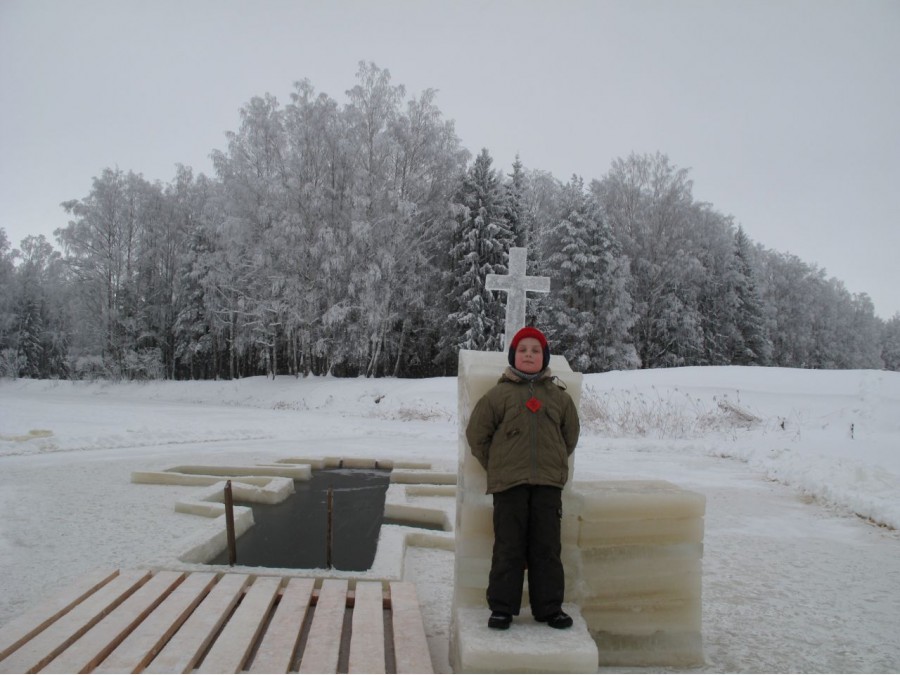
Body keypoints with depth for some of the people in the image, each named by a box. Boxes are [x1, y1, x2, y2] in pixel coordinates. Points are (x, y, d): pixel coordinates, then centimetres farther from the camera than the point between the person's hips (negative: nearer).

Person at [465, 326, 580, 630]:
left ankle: (549, 607, 19)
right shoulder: (499, 394, 2)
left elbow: (570, 435, 20)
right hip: (509, 484, -2)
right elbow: (476, 434, 6)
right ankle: (502, 607, 13)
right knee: (508, 548, 2)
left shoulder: (558, 396, 9)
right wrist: (496, 467, 6)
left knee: (547, 547, 8)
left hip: (548, 483, 2)